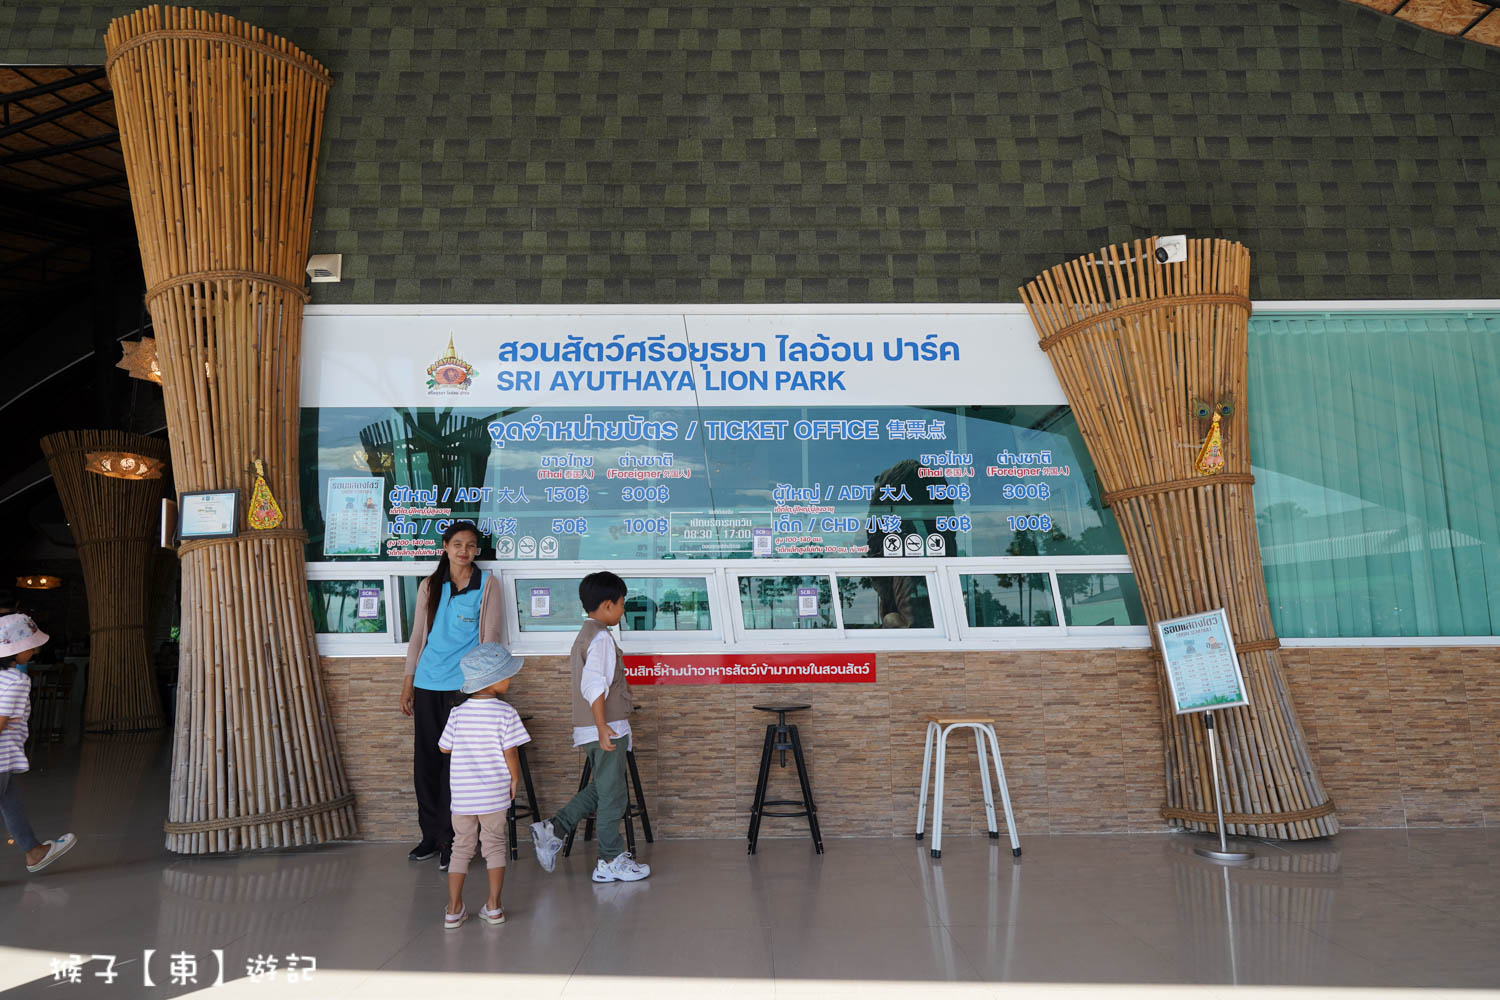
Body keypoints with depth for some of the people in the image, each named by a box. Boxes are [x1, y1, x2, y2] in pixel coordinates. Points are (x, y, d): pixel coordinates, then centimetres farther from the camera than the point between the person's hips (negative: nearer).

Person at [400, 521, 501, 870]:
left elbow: (490, 638, 1)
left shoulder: (487, 585, 2)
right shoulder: (430, 587, 12)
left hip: (463, 683, -4)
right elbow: (417, 637, 14)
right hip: (427, 684, 4)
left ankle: (452, 839, 6)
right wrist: (408, 682, 10)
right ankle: (432, 835, 19)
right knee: (425, 760, 6)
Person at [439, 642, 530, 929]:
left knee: (462, 847, 14)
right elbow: (510, 752, -13)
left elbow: (445, 747, 6)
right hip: (495, 793, -2)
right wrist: (514, 778, 3)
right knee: (495, 845, 13)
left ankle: (454, 909, 14)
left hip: (461, 795, 2)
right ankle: (493, 906, 13)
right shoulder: (505, 713, -12)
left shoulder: (458, 713, -3)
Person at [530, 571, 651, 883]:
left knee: (600, 789, 19)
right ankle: (611, 861, 9)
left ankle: (551, 829, 15)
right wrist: (602, 727, -29)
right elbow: (594, 685, -26)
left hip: (594, 729, 10)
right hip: (607, 729, -10)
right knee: (612, 794, 0)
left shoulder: (584, 635, 15)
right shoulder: (601, 638, -16)